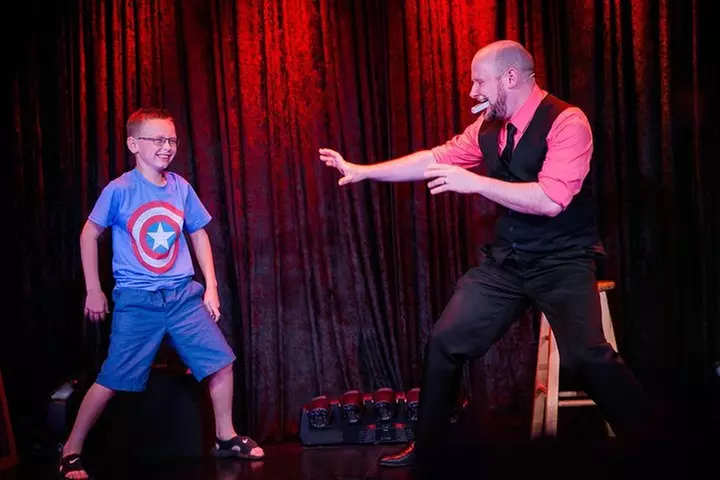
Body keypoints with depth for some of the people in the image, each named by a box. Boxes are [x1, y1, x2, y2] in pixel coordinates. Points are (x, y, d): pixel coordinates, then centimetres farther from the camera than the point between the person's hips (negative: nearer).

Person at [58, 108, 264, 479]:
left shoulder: (181, 187, 2)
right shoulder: (119, 190, -10)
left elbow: (199, 235, 13)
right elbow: (89, 234, 1)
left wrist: (211, 287, 9)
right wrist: (94, 290, 2)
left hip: (184, 296, 5)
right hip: (137, 302, -4)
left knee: (221, 362, 4)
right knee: (112, 381, -2)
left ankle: (226, 437, 22)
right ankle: (71, 450, 15)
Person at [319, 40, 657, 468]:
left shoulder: (566, 121, -16)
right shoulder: (488, 127, 5)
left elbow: (550, 200, -26)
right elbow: (434, 159, 11)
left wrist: (474, 182, -26)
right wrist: (362, 171, 10)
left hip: (562, 261, -6)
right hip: (506, 260, 6)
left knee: (588, 356, -23)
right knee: (446, 342, 5)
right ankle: (426, 447, 22)